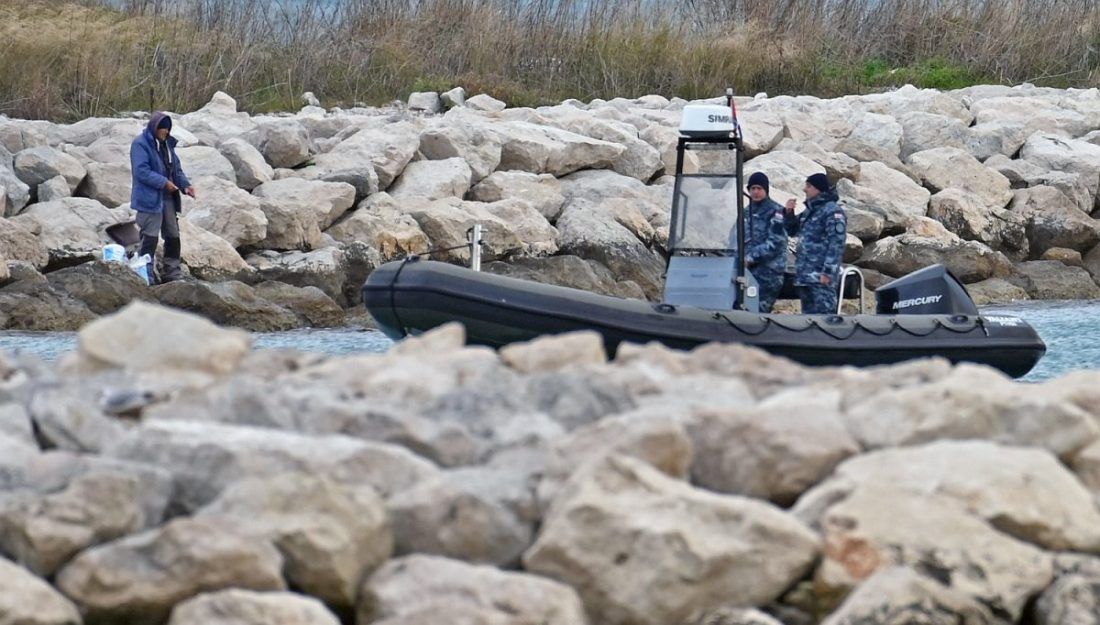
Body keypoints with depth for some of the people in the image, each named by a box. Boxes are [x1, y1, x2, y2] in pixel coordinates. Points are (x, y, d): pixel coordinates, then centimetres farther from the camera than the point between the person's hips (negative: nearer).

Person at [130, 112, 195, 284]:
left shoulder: (167, 144, 15)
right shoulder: (140, 145, -11)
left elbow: (176, 168, 20)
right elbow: (142, 171, -20)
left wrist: (185, 185, 3)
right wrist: (163, 182, -23)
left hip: (168, 198, 8)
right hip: (150, 199, -8)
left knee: (173, 236, 12)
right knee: (150, 238, -8)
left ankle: (173, 273, 22)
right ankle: (147, 276, -4)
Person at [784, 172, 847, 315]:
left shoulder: (832, 211, -9)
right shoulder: (809, 211, 19)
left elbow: (836, 244, -15)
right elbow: (791, 230, 29)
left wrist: (827, 272, -21)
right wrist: (789, 213, 9)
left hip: (821, 277, -10)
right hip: (805, 276, 10)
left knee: (823, 313, -15)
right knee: (808, 313, 12)